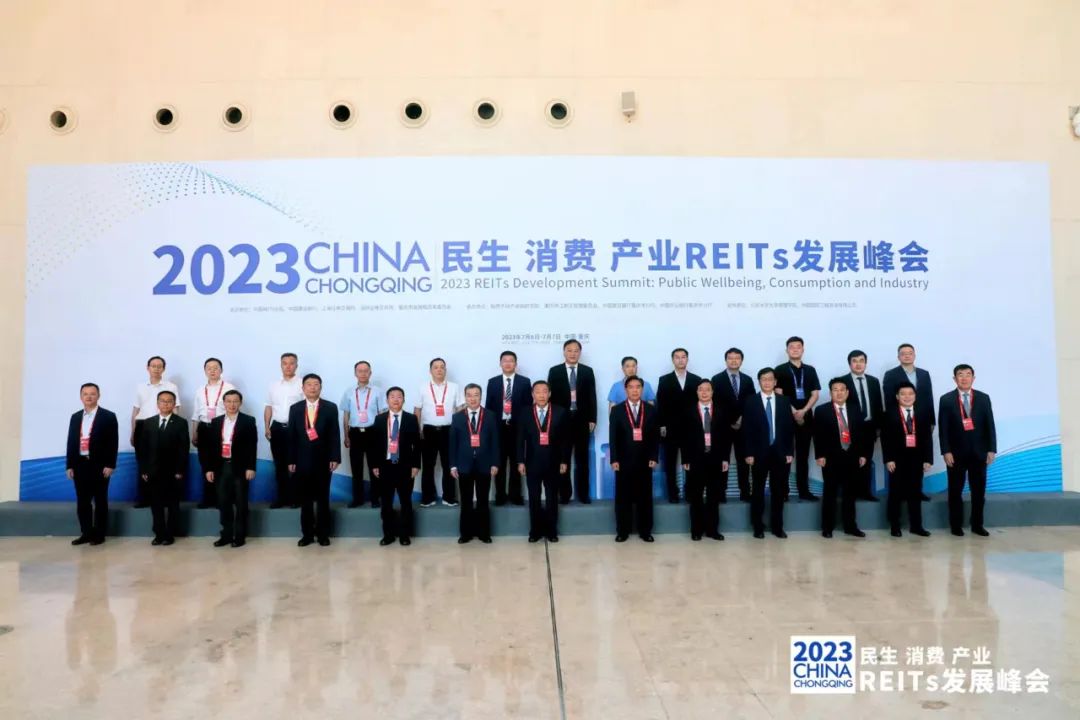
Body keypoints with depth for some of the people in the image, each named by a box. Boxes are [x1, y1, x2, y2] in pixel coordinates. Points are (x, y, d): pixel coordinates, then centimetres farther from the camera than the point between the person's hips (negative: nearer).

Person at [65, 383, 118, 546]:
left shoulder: (108, 416, -1)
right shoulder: (75, 417, 14)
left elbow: (113, 443, -6)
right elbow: (71, 442, 11)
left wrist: (110, 465, -13)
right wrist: (70, 465, 4)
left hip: (99, 465, -4)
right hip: (80, 464, 4)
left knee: (100, 501, 3)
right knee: (82, 501, 8)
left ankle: (99, 534, 9)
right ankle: (86, 533, 17)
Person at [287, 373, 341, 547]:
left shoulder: (331, 408, 0)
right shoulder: (295, 408, 5)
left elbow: (334, 435, -3)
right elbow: (291, 436, 4)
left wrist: (335, 458, -11)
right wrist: (291, 460, -1)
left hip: (323, 460, -1)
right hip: (302, 461, 1)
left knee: (323, 499, 7)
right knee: (305, 500, 7)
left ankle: (323, 534, 15)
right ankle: (307, 534, 16)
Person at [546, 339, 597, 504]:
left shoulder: (588, 371, 6)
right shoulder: (554, 371, 4)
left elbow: (592, 396, 4)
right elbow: (551, 396, 1)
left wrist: (592, 419, -3)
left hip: (582, 419, 1)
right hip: (561, 419, -1)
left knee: (582, 458, 7)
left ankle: (583, 493, 14)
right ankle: (564, 494, 12)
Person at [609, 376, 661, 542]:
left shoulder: (650, 410, 7)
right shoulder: (617, 410, 3)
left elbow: (656, 436, 4)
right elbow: (613, 437, -1)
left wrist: (654, 457, -4)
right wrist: (614, 459, -9)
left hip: (644, 460, 1)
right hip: (624, 461, -1)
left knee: (645, 497, 6)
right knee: (623, 497, 4)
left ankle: (645, 531, 15)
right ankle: (622, 531, 13)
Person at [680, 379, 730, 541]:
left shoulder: (721, 412, 7)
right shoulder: (689, 412, 2)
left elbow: (726, 436, 5)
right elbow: (684, 438, 0)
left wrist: (725, 458, -2)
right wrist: (685, 459, -5)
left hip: (716, 459, 1)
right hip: (696, 459, -1)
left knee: (714, 496, 7)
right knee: (696, 497, 5)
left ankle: (712, 529, 16)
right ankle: (697, 529, 13)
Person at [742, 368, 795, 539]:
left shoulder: (784, 401, 8)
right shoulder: (750, 402, 0)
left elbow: (790, 428, 6)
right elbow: (747, 429, -3)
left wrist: (790, 452, -1)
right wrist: (749, 453, -10)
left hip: (780, 453, 2)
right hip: (759, 453, -2)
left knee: (778, 491, 7)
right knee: (757, 491, 5)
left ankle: (777, 526, 17)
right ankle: (758, 527, 14)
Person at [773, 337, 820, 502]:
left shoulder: (810, 370, 11)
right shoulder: (780, 370, 1)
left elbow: (815, 394, 5)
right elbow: (779, 394, -6)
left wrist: (803, 411, -10)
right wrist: (793, 412, -13)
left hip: (806, 416, 3)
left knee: (803, 454, 6)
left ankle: (804, 490, 10)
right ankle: (783, 491, 4)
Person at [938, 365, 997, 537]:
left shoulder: (983, 398, 6)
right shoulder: (946, 399, 0)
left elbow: (990, 425, 4)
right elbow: (943, 428, -4)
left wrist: (991, 449, -2)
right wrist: (946, 451, -11)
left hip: (979, 452, 2)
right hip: (956, 453, -2)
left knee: (979, 491, 7)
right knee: (955, 491, 4)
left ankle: (977, 525, 18)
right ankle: (956, 526, 13)